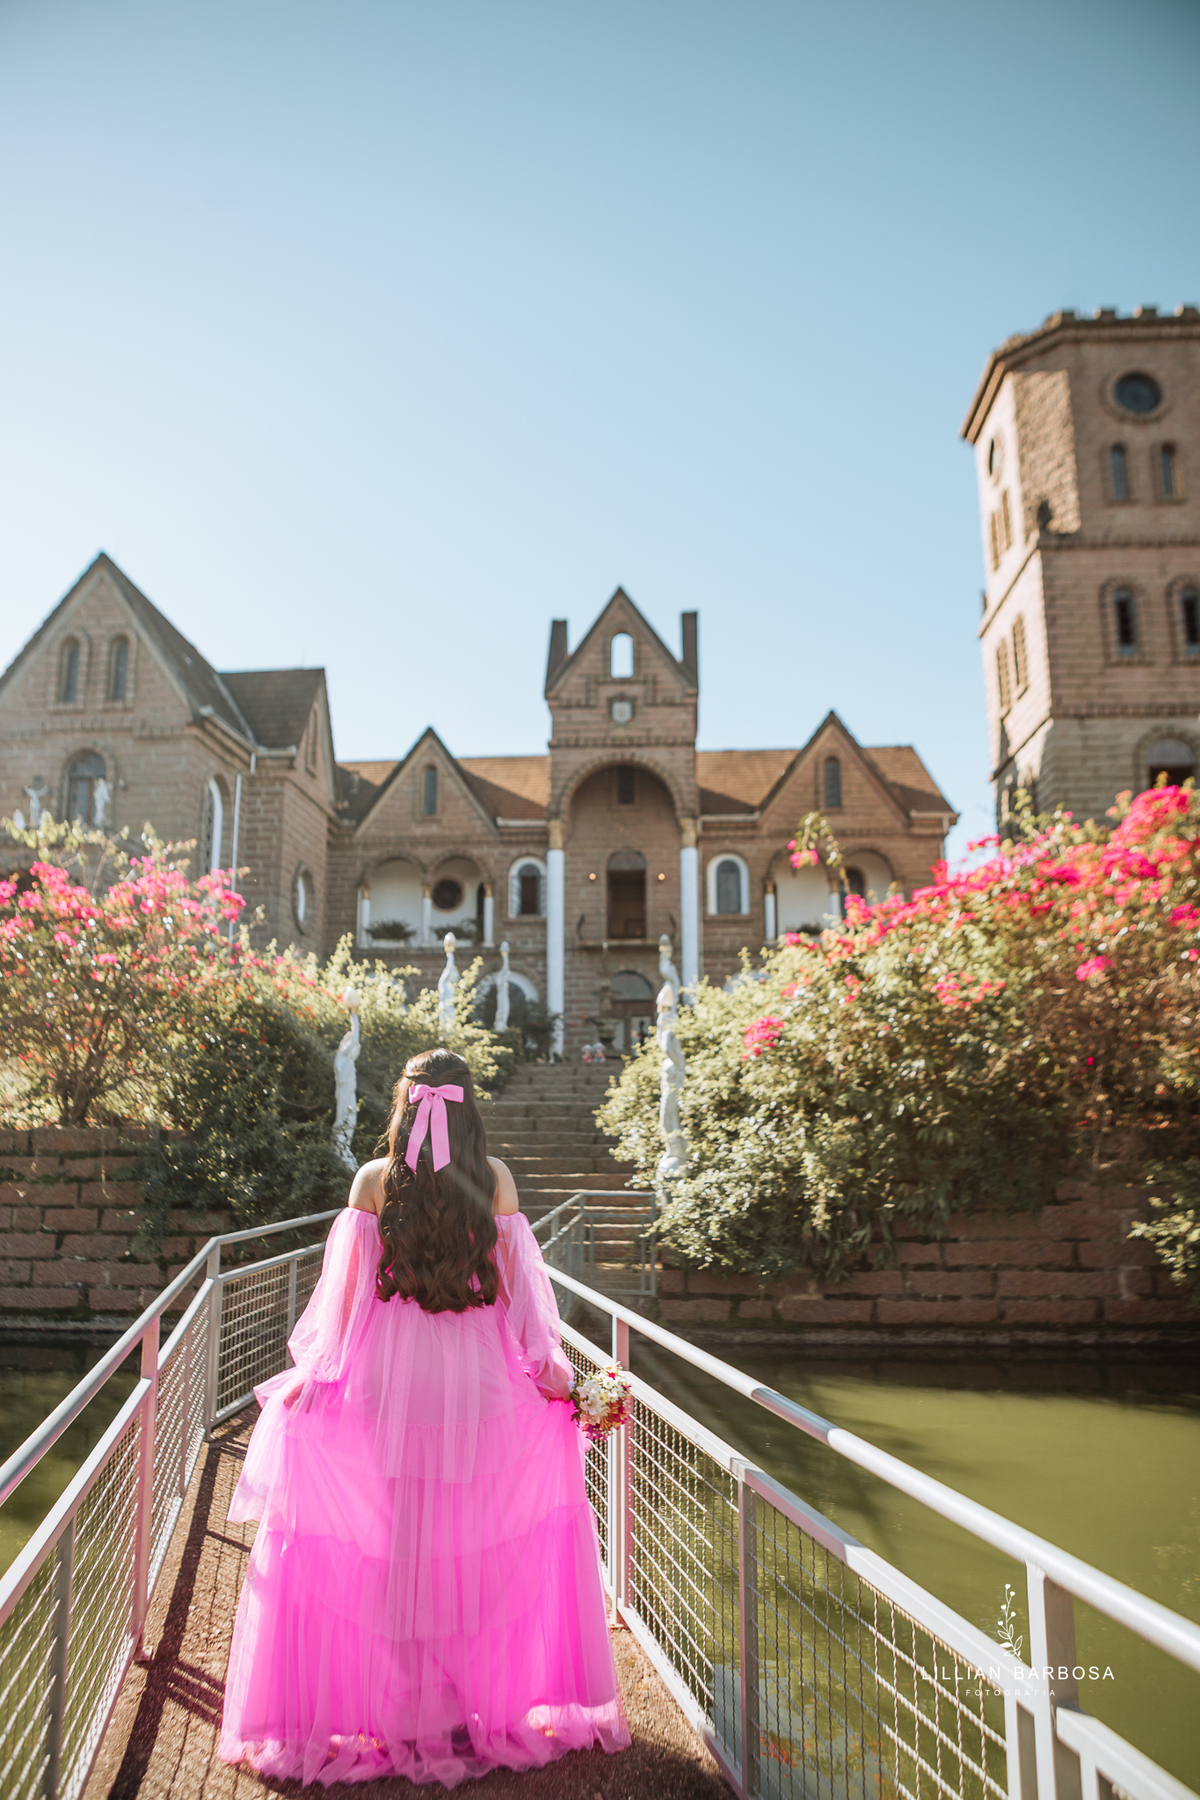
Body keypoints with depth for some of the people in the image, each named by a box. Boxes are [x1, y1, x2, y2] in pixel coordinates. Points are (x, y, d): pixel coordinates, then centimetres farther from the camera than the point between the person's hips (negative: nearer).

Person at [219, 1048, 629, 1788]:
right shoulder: (495, 1178, -3)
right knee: (474, 1538, 14)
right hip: (477, 1380, 1)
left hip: (386, 1380, -1)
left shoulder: (373, 1180, -5)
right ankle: (491, 1696, 26)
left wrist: (314, 1369, 6)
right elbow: (516, 1280, -3)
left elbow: (346, 1286, -3)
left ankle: (388, 1704, 22)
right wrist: (547, 1363, 2)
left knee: (388, 1538, 11)